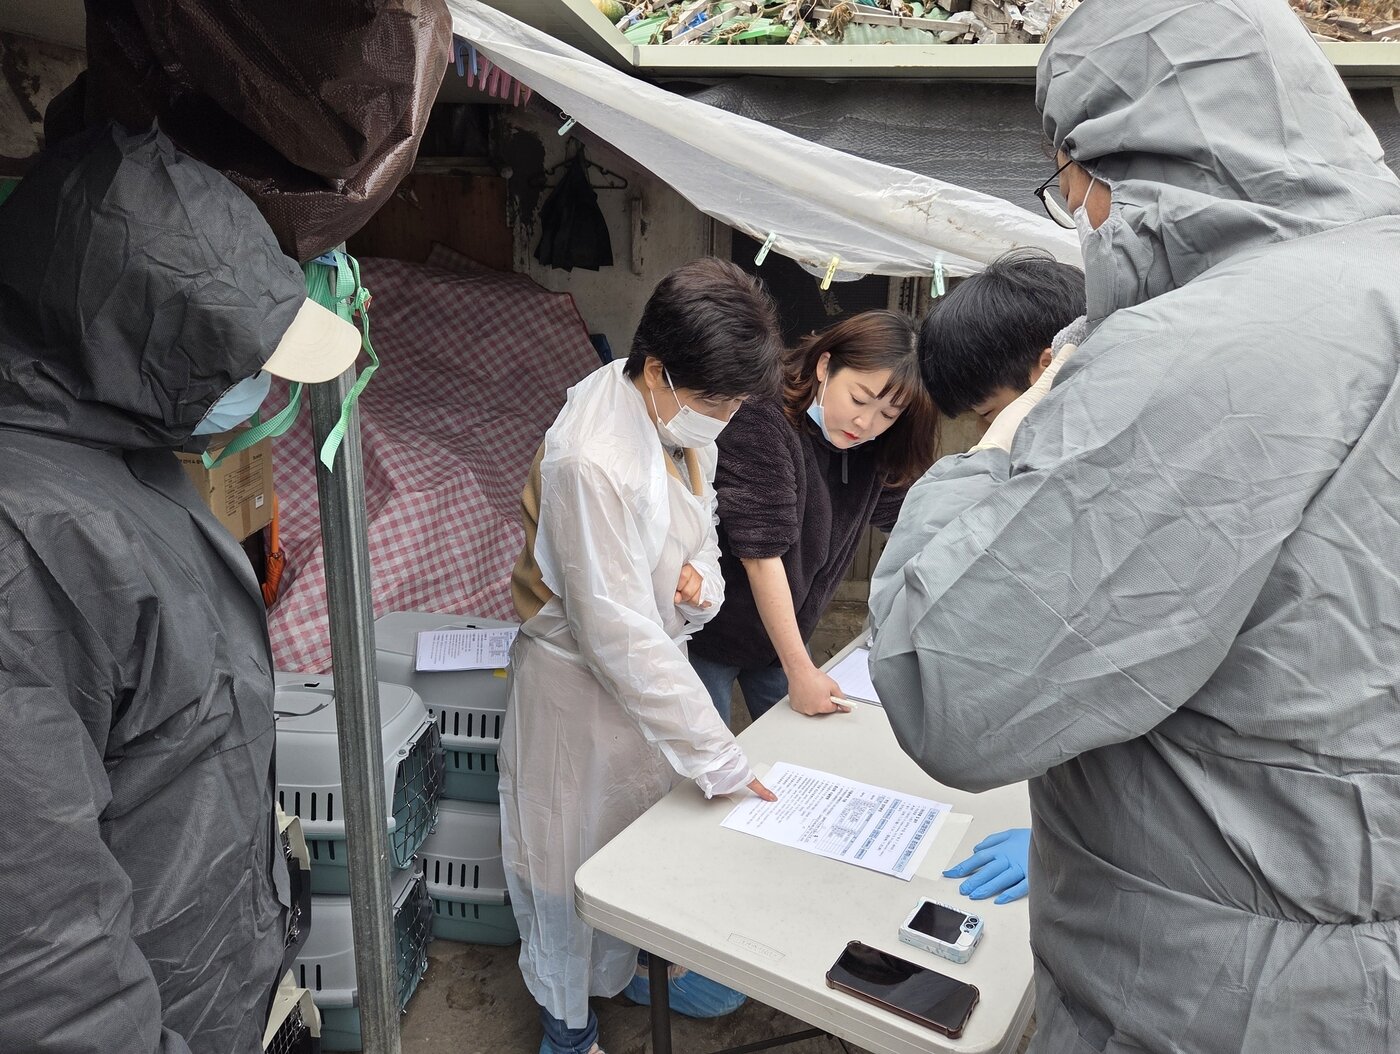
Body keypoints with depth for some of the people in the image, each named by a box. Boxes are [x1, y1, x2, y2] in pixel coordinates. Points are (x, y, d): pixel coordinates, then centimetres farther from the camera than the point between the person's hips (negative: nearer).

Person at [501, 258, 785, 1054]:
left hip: (649, 666, 8)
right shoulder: (593, 463, -33)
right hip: (582, 686, -7)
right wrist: (722, 761, -26)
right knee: (576, 856, 13)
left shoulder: (684, 419, -5)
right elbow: (621, 637, -31)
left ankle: (630, 967, 52)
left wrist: (702, 583, -13)